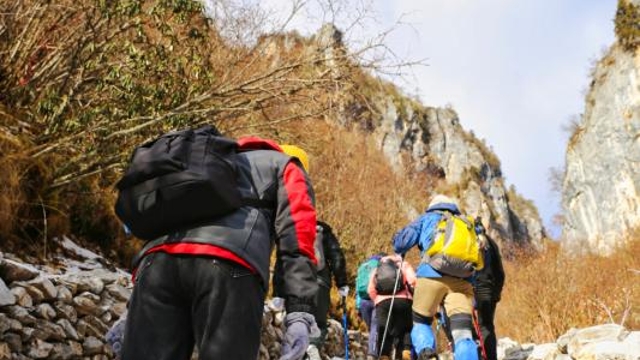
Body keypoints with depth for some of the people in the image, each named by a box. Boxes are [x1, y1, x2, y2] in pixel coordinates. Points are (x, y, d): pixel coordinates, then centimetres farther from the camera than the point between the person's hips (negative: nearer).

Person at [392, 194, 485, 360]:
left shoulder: (428, 218, 24)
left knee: (420, 321, 14)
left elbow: (400, 242, 16)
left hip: (432, 273, -2)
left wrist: (400, 255, 37)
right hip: (463, 278, 2)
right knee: (463, 332, -5)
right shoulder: (467, 224, 33)